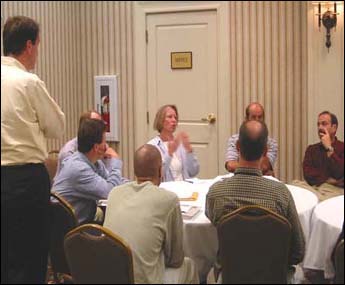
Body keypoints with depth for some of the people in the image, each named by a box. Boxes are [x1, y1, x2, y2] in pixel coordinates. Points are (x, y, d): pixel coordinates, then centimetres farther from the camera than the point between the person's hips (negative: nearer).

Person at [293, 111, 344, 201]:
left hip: (336, 189, -5)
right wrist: (328, 180, -7)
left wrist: (329, 148, -6)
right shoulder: (311, 149, 19)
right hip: (314, 187, 5)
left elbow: (340, 174, -11)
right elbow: (308, 174, 5)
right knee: (296, 184, -29)